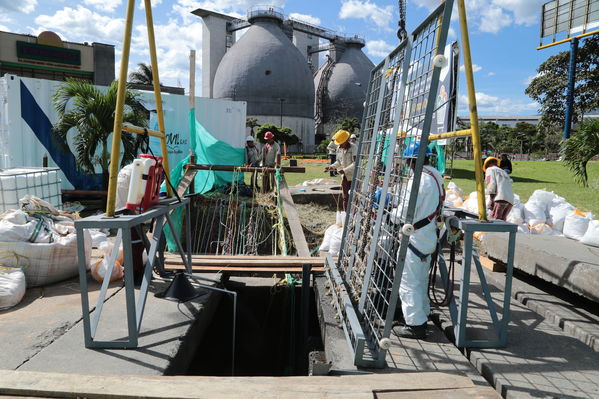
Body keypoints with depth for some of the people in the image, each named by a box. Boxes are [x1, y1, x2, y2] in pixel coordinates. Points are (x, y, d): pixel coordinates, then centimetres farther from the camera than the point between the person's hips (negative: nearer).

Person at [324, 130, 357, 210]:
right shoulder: (339, 148, 2)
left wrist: (345, 170, -30)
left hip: (354, 176, -6)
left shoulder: (354, 148, -17)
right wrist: (331, 167, -8)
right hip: (345, 176, 6)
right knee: (345, 197, 10)